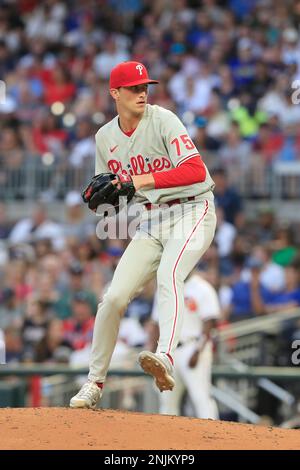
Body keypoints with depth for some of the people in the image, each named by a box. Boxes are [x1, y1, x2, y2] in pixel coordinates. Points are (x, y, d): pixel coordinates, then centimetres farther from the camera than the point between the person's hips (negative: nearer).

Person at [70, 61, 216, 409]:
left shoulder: (162, 120, -12)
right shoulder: (105, 137, 5)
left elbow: (196, 170, -22)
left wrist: (144, 180, -29)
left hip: (191, 212, -5)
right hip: (151, 220, 6)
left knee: (168, 276, -32)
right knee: (114, 297, -3)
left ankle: (165, 359, -51)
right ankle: (94, 383, 10)